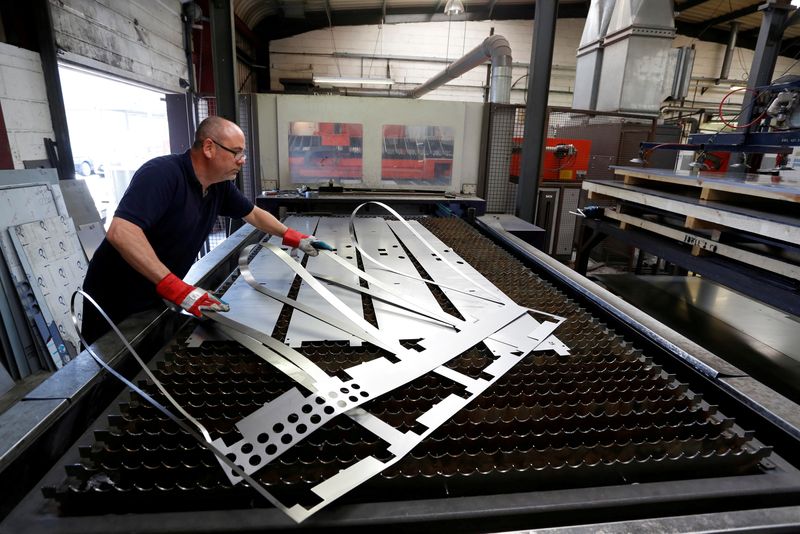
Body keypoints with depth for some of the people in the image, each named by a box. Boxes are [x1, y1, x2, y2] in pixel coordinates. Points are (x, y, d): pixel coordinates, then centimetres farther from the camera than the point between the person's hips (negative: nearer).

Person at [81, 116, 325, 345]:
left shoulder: (220, 185, -4)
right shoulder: (162, 174, -28)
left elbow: (253, 213, 13)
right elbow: (120, 232, -39)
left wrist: (292, 237, 6)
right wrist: (175, 287, -42)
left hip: (157, 298, 7)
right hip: (115, 301, -7)